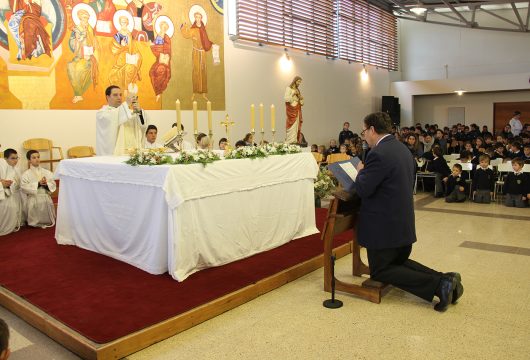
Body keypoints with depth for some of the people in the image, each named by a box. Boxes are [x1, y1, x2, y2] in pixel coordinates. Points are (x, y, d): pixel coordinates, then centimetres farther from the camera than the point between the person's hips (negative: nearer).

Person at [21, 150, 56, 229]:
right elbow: (24, 187, -14)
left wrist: (46, 184, -19)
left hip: (46, 198, 2)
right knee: (35, 223, 5)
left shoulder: (47, 172, 4)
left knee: (49, 221, 9)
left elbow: (53, 185, 2)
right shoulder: (26, 174, -5)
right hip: (34, 199, -2)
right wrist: (38, 184, -20)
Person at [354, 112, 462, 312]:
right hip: (404, 222, 9)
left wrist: (361, 171, -2)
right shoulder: (403, 149, 9)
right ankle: (444, 279, 7)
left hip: (384, 225, -9)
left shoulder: (378, 154, -21)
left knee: (379, 271, 6)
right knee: (399, 262, 26)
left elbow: (362, 190, -22)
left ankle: (438, 284, -8)